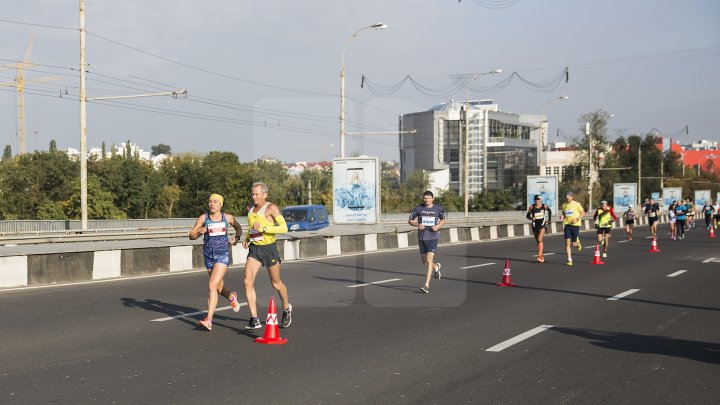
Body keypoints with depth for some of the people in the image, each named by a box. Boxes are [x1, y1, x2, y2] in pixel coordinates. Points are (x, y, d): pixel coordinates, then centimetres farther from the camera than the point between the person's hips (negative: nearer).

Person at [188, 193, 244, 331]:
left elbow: (238, 228, 21)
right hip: (209, 256, 3)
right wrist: (199, 232, -23)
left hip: (222, 256, -3)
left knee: (212, 286, -17)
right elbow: (191, 236, -2)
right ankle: (232, 297, 54)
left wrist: (236, 238, 2)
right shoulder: (203, 218, -1)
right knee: (219, 287, 19)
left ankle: (208, 320, -19)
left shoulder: (227, 217, 1)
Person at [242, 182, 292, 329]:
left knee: (276, 284, 9)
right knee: (248, 281, -13)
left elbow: (284, 228, -17)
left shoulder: (271, 208, -10)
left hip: (269, 247, -5)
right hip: (254, 249, 5)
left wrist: (264, 228, -24)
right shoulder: (251, 209, 10)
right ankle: (254, 320, -12)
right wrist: (246, 239, 9)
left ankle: (286, 309, 38)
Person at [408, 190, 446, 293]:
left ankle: (427, 285, -12)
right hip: (422, 238, 3)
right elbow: (410, 220, 7)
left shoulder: (438, 208, 0)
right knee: (425, 262, 13)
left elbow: (443, 220, 15)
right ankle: (436, 267, 47)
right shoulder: (418, 208, 0)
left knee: (429, 260, -15)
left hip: (433, 237, -3)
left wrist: (438, 226, -6)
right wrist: (417, 225, -13)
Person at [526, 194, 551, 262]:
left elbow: (549, 211, 17)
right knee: (537, 241, 12)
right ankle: (542, 255, 29)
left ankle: (539, 256, -22)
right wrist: (531, 218, -20)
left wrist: (549, 219, 17)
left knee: (539, 239, -20)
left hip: (542, 225, -3)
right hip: (535, 226, 3)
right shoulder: (532, 207, -4)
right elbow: (527, 216, 0)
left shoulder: (544, 206, -3)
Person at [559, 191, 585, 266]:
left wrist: (577, 219, -14)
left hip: (575, 225, -3)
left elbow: (583, 213, 0)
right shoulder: (564, 205, 9)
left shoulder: (576, 204, -4)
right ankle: (569, 260, -4)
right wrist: (562, 216, 1)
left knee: (574, 243, 0)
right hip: (567, 225, 3)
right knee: (567, 242, -8)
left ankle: (578, 242, 39)